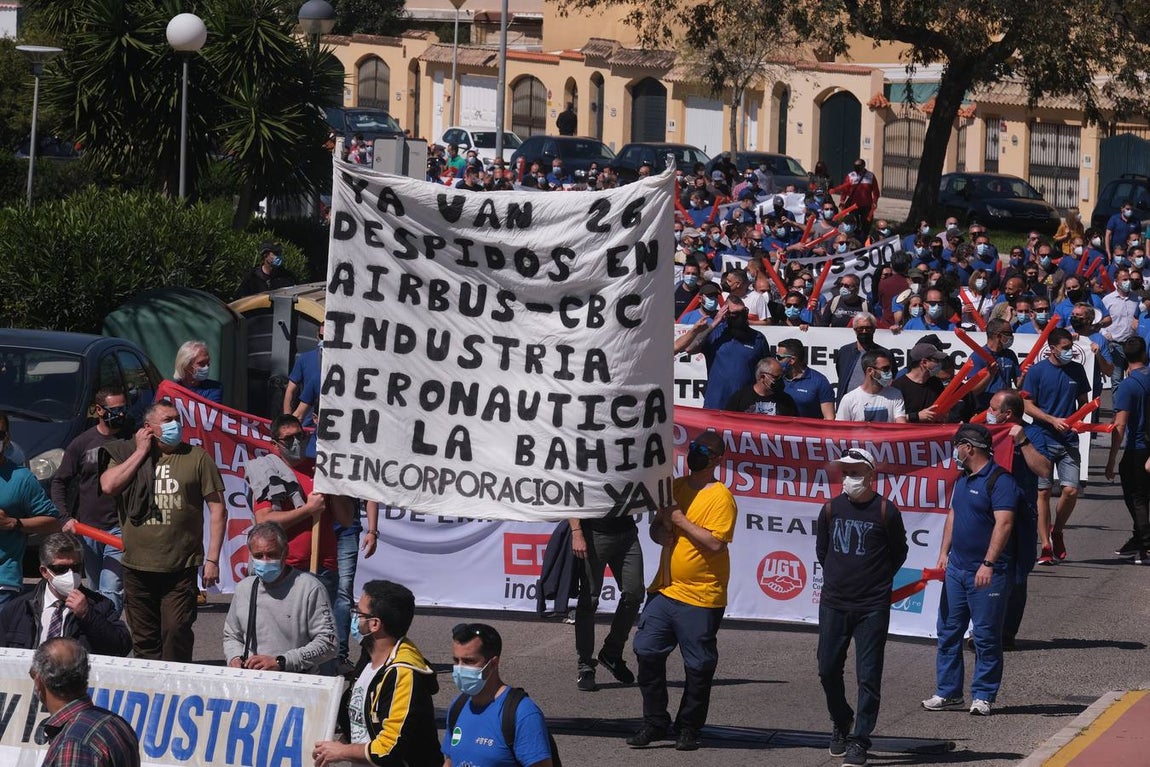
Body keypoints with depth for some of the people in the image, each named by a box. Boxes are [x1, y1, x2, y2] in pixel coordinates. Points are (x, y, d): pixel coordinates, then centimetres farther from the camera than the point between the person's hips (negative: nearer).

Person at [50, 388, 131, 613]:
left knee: (111, 593, -15)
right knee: (95, 592, 13)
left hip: (120, 528, -3)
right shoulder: (81, 444, 4)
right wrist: (65, 517, -4)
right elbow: (59, 482, 8)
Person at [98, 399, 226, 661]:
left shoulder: (197, 458, 6)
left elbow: (217, 509, 5)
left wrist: (212, 559, -1)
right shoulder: (127, 455, 9)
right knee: (145, 640, 7)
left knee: (177, 633, -11)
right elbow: (108, 486, -9)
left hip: (181, 569, -2)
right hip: (138, 568, 2)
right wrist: (141, 452, -4)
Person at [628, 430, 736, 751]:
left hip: (701, 596, -6)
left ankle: (689, 729, 14)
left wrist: (680, 520, -17)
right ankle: (654, 723, 11)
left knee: (698, 665, 2)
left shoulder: (720, 497, -9)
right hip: (665, 589, 6)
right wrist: (662, 528, -6)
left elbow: (715, 542, -20)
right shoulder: (675, 487, 12)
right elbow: (656, 530, 18)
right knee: (647, 652, 1)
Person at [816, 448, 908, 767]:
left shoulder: (885, 511, -7)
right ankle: (841, 724, 31)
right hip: (833, 605, 4)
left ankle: (860, 740, 2)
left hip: (872, 607, -4)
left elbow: (899, 552, 7)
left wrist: (878, 580, 9)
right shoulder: (832, 509, 3)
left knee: (868, 675, -3)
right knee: (828, 669, 8)